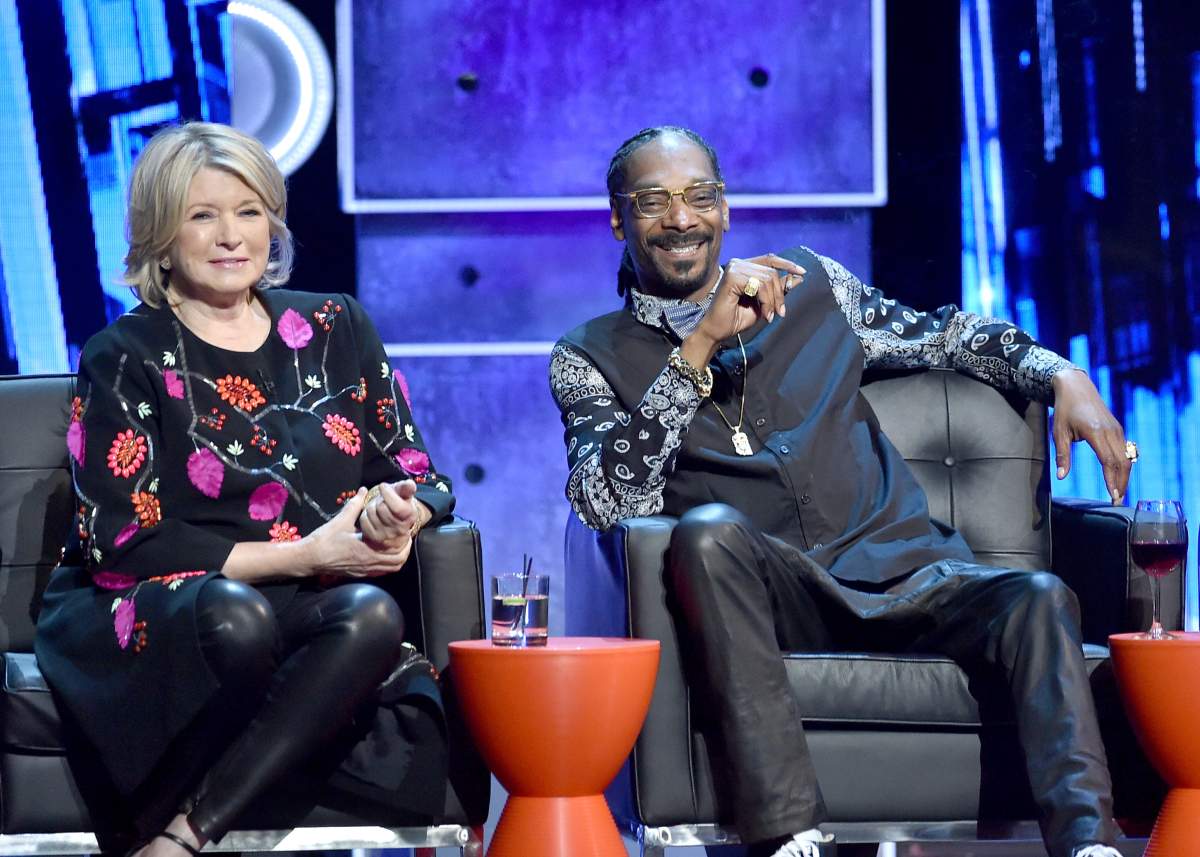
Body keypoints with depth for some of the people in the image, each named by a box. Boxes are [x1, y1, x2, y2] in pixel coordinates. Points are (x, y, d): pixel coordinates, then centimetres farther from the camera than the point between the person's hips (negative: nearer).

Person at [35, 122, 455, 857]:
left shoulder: (336, 329, 16)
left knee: (372, 615, -33)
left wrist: (402, 512, -13)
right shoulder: (126, 358, 4)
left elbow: (421, 476, 14)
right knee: (233, 617, -39)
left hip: (317, 617, 4)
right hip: (150, 618, -4)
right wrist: (303, 555, -12)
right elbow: (121, 541, -5)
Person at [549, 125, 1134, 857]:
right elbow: (606, 504, -9)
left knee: (1038, 599, -26)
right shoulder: (591, 359, 9)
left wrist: (1064, 377, 12)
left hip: (902, 569, 3)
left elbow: (946, 335, 30)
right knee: (707, 529, -36)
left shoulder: (810, 285, 19)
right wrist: (700, 346, -15)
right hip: (766, 598, -3)